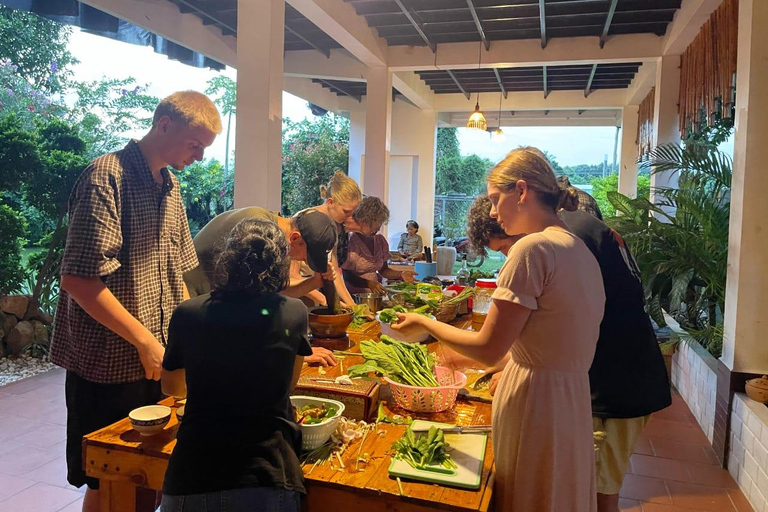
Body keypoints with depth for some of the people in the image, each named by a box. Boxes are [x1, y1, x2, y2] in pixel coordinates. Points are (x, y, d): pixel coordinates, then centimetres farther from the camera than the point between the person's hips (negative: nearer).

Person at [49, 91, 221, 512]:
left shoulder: (169, 185, 10)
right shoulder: (106, 177, -15)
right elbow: (78, 279, -22)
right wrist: (144, 339, -19)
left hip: (157, 361, 7)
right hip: (109, 364, -7)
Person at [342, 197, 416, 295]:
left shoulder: (380, 240, 10)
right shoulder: (351, 240, -11)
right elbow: (346, 275, -10)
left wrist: (400, 274, 0)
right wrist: (368, 283, -24)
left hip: (374, 294, 6)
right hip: (355, 294, -6)